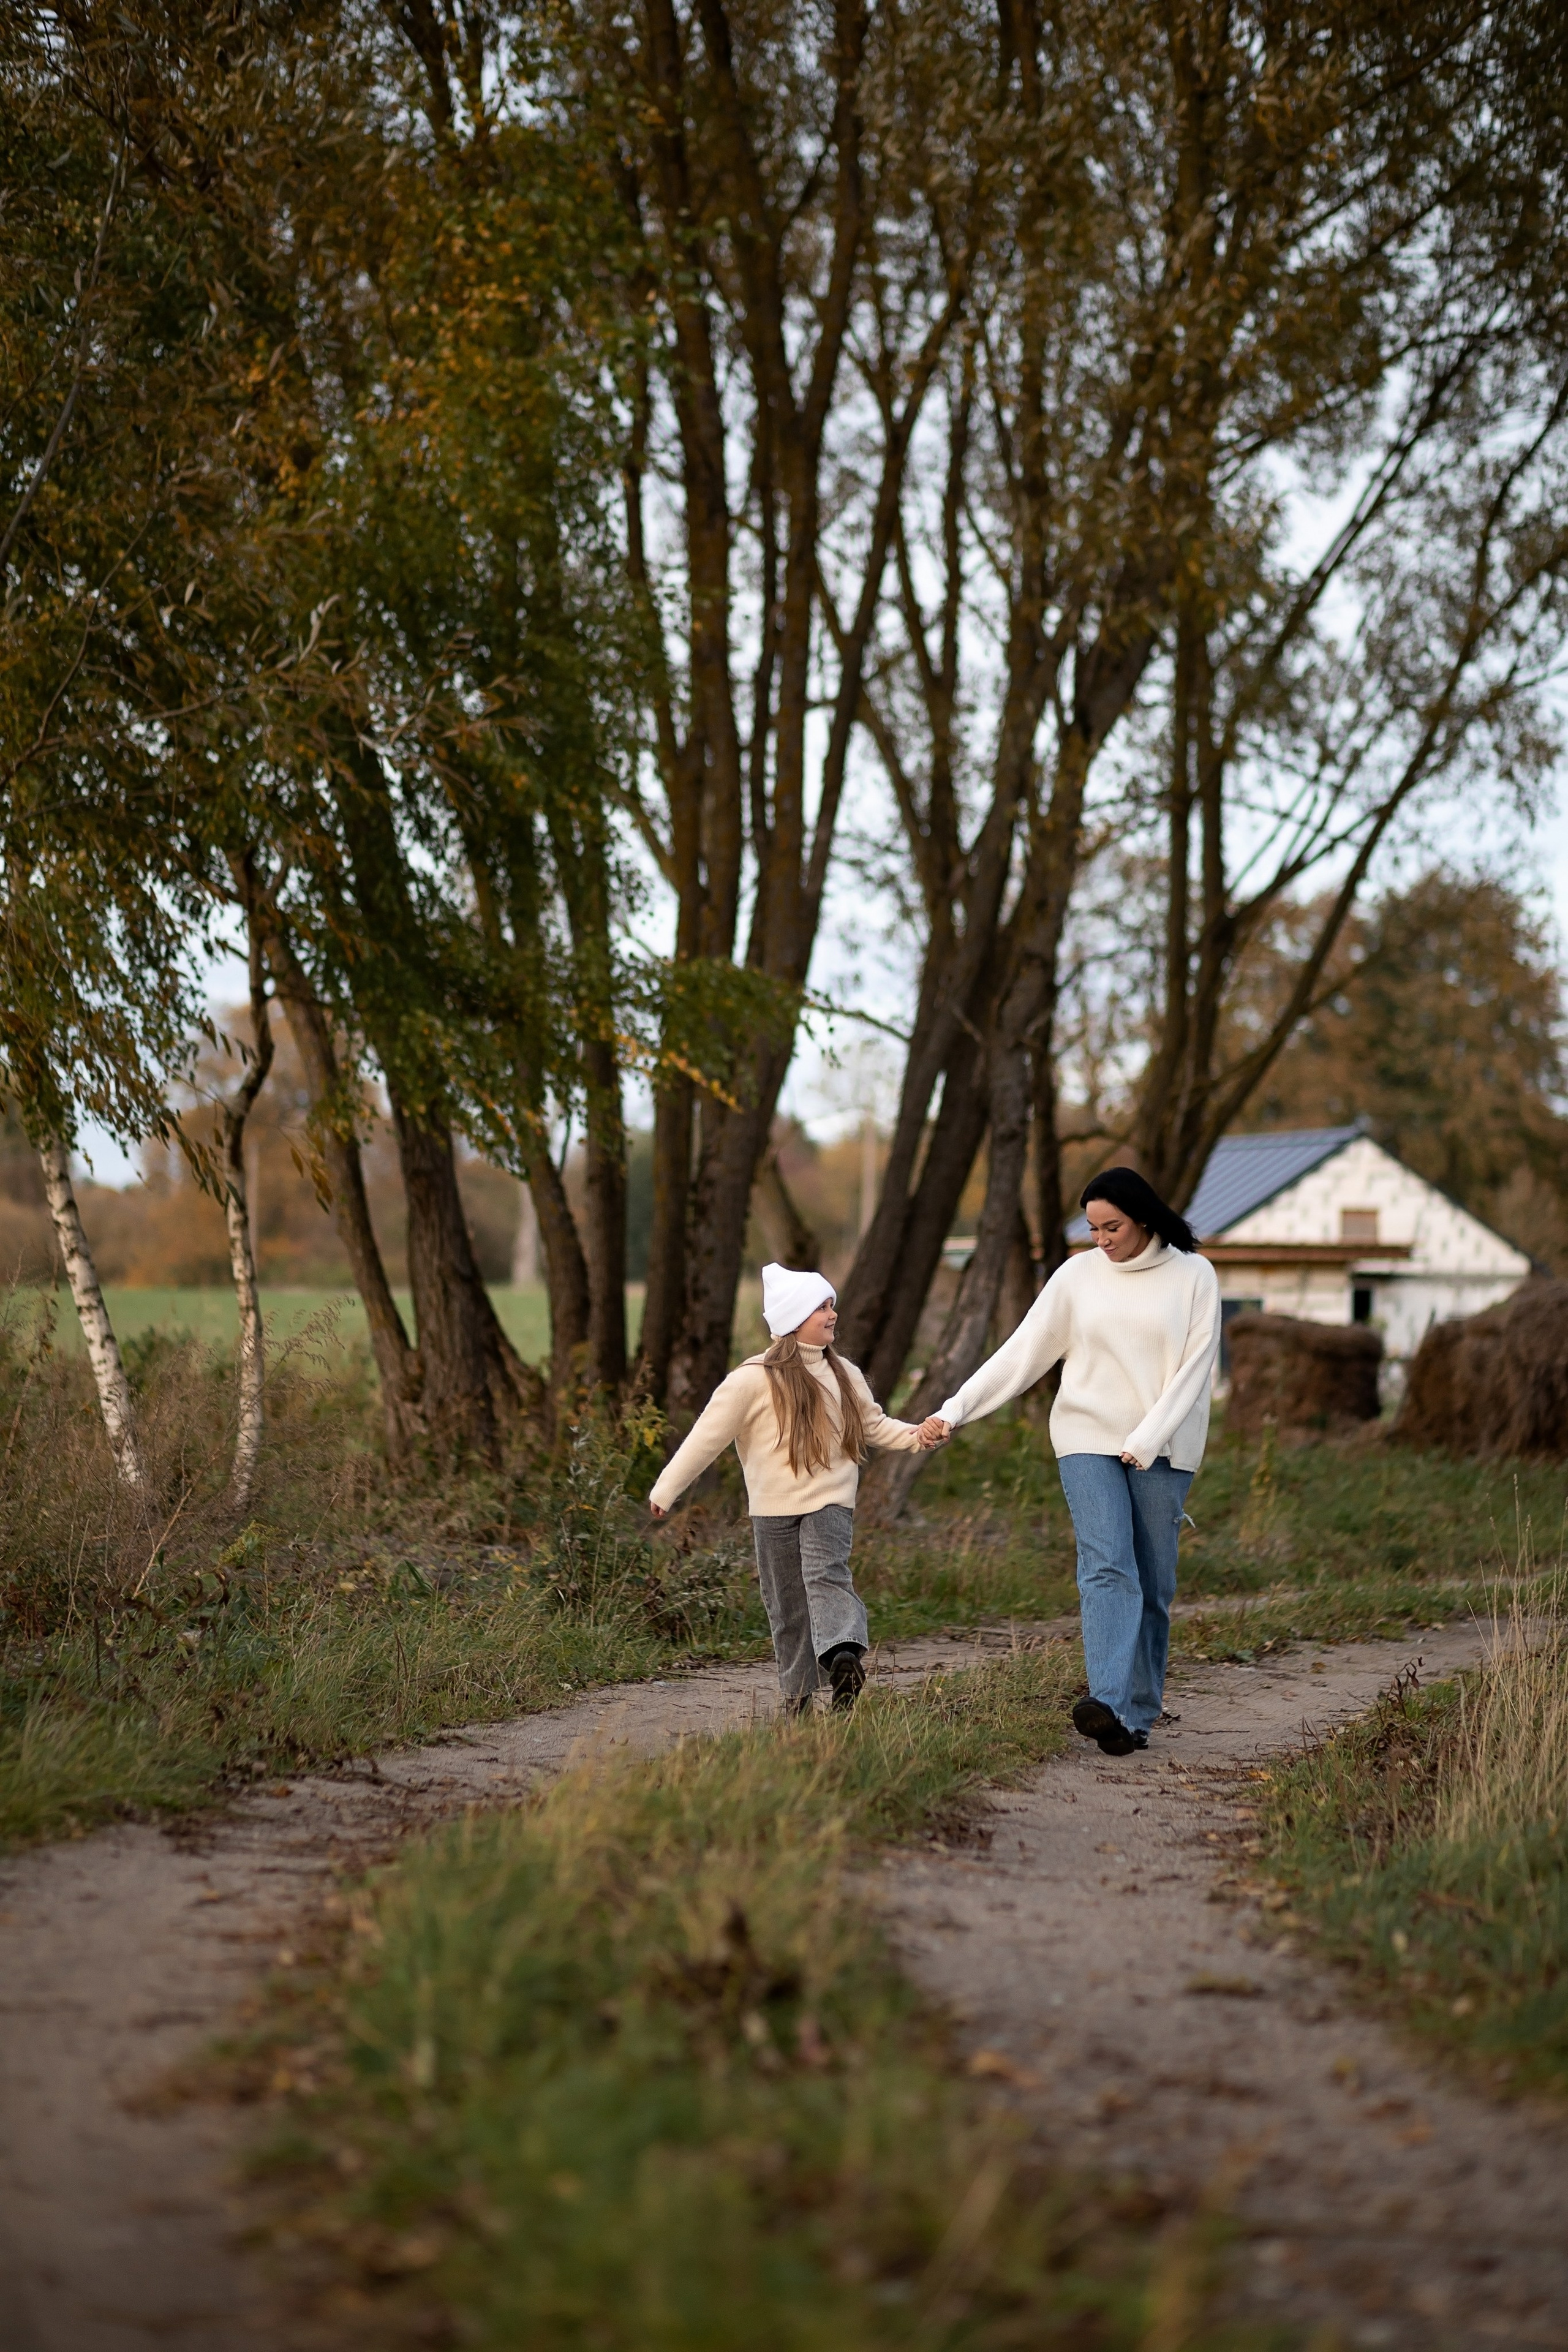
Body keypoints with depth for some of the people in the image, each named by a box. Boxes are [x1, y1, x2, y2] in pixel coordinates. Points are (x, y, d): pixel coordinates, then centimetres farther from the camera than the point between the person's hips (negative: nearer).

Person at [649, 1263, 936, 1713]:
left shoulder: (843, 1375, 6)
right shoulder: (755, 1379, -9)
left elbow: (874, 1425, 15)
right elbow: (708, 1436, -7)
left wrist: (913, 1436, -4)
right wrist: (666, 1490, -8)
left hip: (829, 1502, 1)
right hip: (775, 1509, -1)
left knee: (826, 1575, -24)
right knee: (787, 1607, 5)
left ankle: (843, 1657, -42)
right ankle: (797, 1695, 16)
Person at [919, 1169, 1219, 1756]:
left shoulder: (1193, 1276, 0)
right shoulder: (1078, 1276, 5)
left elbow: (1195, 1367, -5)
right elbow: (1022, 1353, 5)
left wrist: (1148, 1440, -15)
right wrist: (956, 1409, -3)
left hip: (1162, 1450, 0)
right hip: (1088, 1441, 0)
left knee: (1154, 1582, 1)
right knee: (1106, 1567, -16)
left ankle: (1140, 1712, 9)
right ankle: (1109, 1706, -29)